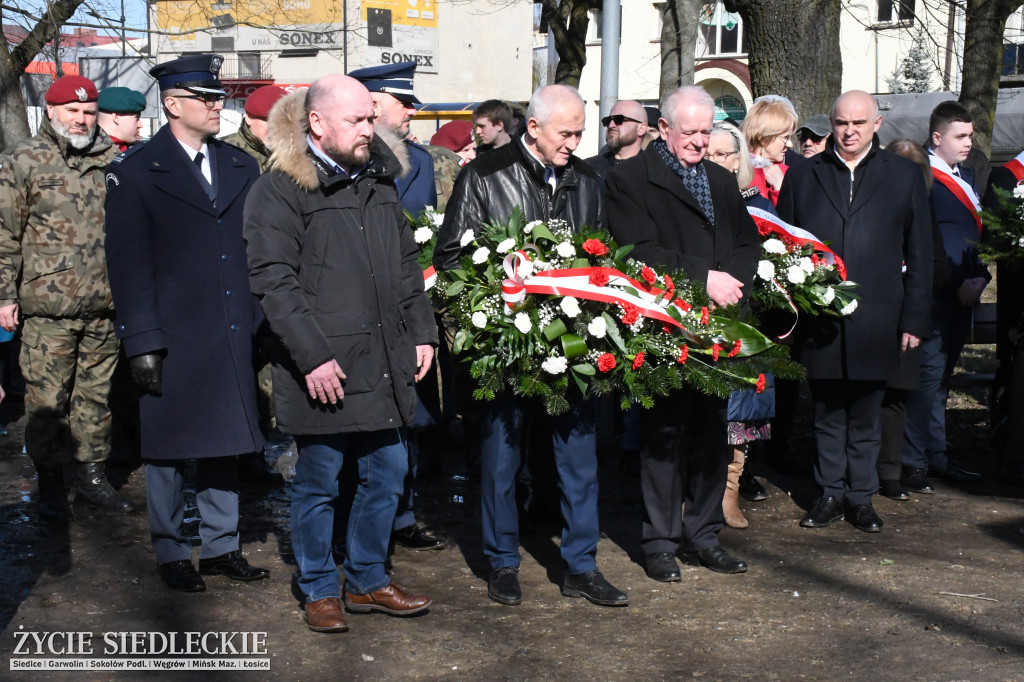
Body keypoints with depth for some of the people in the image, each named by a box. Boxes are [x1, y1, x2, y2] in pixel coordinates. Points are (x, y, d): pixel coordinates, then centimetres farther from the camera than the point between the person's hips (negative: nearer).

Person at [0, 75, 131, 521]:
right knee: (47, 400, -1)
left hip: (103, 307, 4)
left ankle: (93, 476, 22)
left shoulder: (111, 162, 11)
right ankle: (50, 487, 12)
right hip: (47, 308, -3)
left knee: (96, 395, 10)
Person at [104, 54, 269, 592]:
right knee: (169, 448, 5)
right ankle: (172, 554, 20)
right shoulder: (135, 173, -3)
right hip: (173, 340, -4)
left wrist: (264, 324, 7)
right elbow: (128, 265, -6)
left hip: (233, 337, 4)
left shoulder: (241, 167, 11)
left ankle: (220, 547, 24)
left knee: (224, 445, 11)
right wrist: (142, 342, -12)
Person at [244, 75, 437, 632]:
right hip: (323, 368, -6)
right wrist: (312, 356, -18)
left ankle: (367, 579, 29)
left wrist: (422, 331, 13)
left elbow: (407, 265, 21)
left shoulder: (378, 180, 14)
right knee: (318, 483, 6)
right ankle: (319, 590, 23)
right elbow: (273, 282, -14)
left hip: (385, 365, 7)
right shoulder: (279, 190, -8)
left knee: (386, 475, 13)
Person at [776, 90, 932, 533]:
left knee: (866, 415, 9)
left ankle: (861, 496, 20)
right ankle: (830, 493, 21)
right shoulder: (803, 177, 8)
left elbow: (919, 254, 6)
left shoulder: (905, 177, 6)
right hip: (819, 319, 1)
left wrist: (914, 319, 0)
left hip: (875, 322, -1)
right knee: (827, 413, 10)